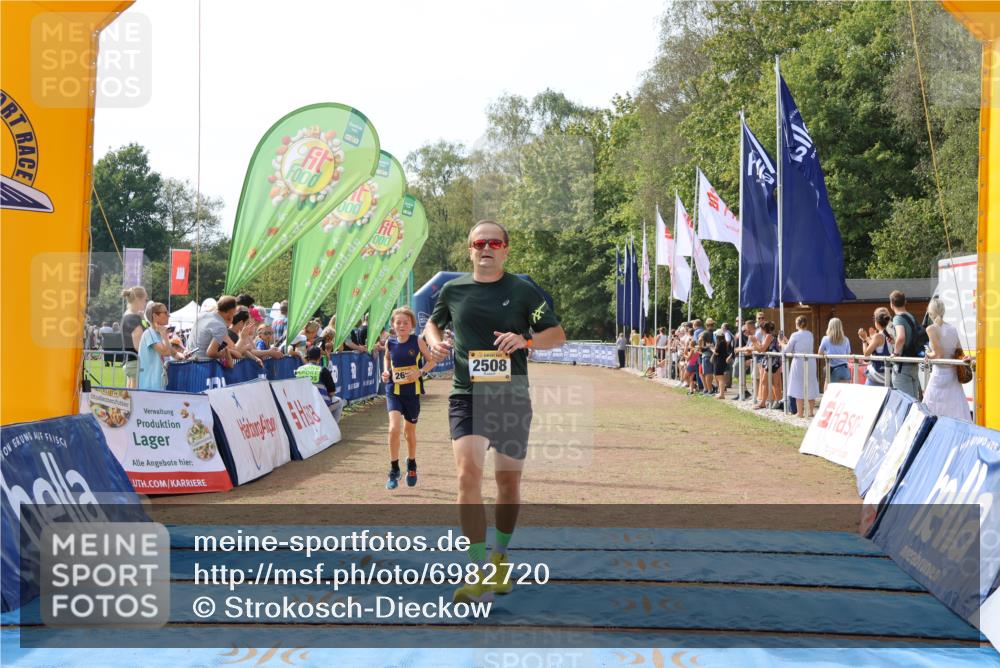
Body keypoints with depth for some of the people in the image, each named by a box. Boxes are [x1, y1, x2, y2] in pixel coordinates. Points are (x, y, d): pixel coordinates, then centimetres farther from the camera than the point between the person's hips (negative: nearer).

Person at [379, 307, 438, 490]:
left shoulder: (417, 341, -8)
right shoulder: (390, 343, -2)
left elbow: (432, 361, 0)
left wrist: (420, 372, -18)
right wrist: (386, 371, 0)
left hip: (412, 392, 0)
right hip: (394, 391, 0)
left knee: (410, 431, 15)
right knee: (394, 428, -19)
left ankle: (411, 466, 41)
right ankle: (394, 470, -5)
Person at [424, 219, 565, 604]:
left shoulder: (523, 291, 1)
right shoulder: (453, 290, 6)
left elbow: (558, 334, 1)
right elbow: (433, 322, 23)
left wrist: (525, 340, -18)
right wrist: (434, 340, 0)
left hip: (512, 398, 1)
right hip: (466, 396, 0)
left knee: (508, 480, 11)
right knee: (468, 475, -18)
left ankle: (500, 559, 35)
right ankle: (481, 576, -17)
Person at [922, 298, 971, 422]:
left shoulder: (931, 329, -12)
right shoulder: (953, 328, 6)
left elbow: (939, 354, -17)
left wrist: (929, 355, 1)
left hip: (940, 373, -6)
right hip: (953, 374, 6)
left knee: (932, 411, 2)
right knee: (958, 412, 8)